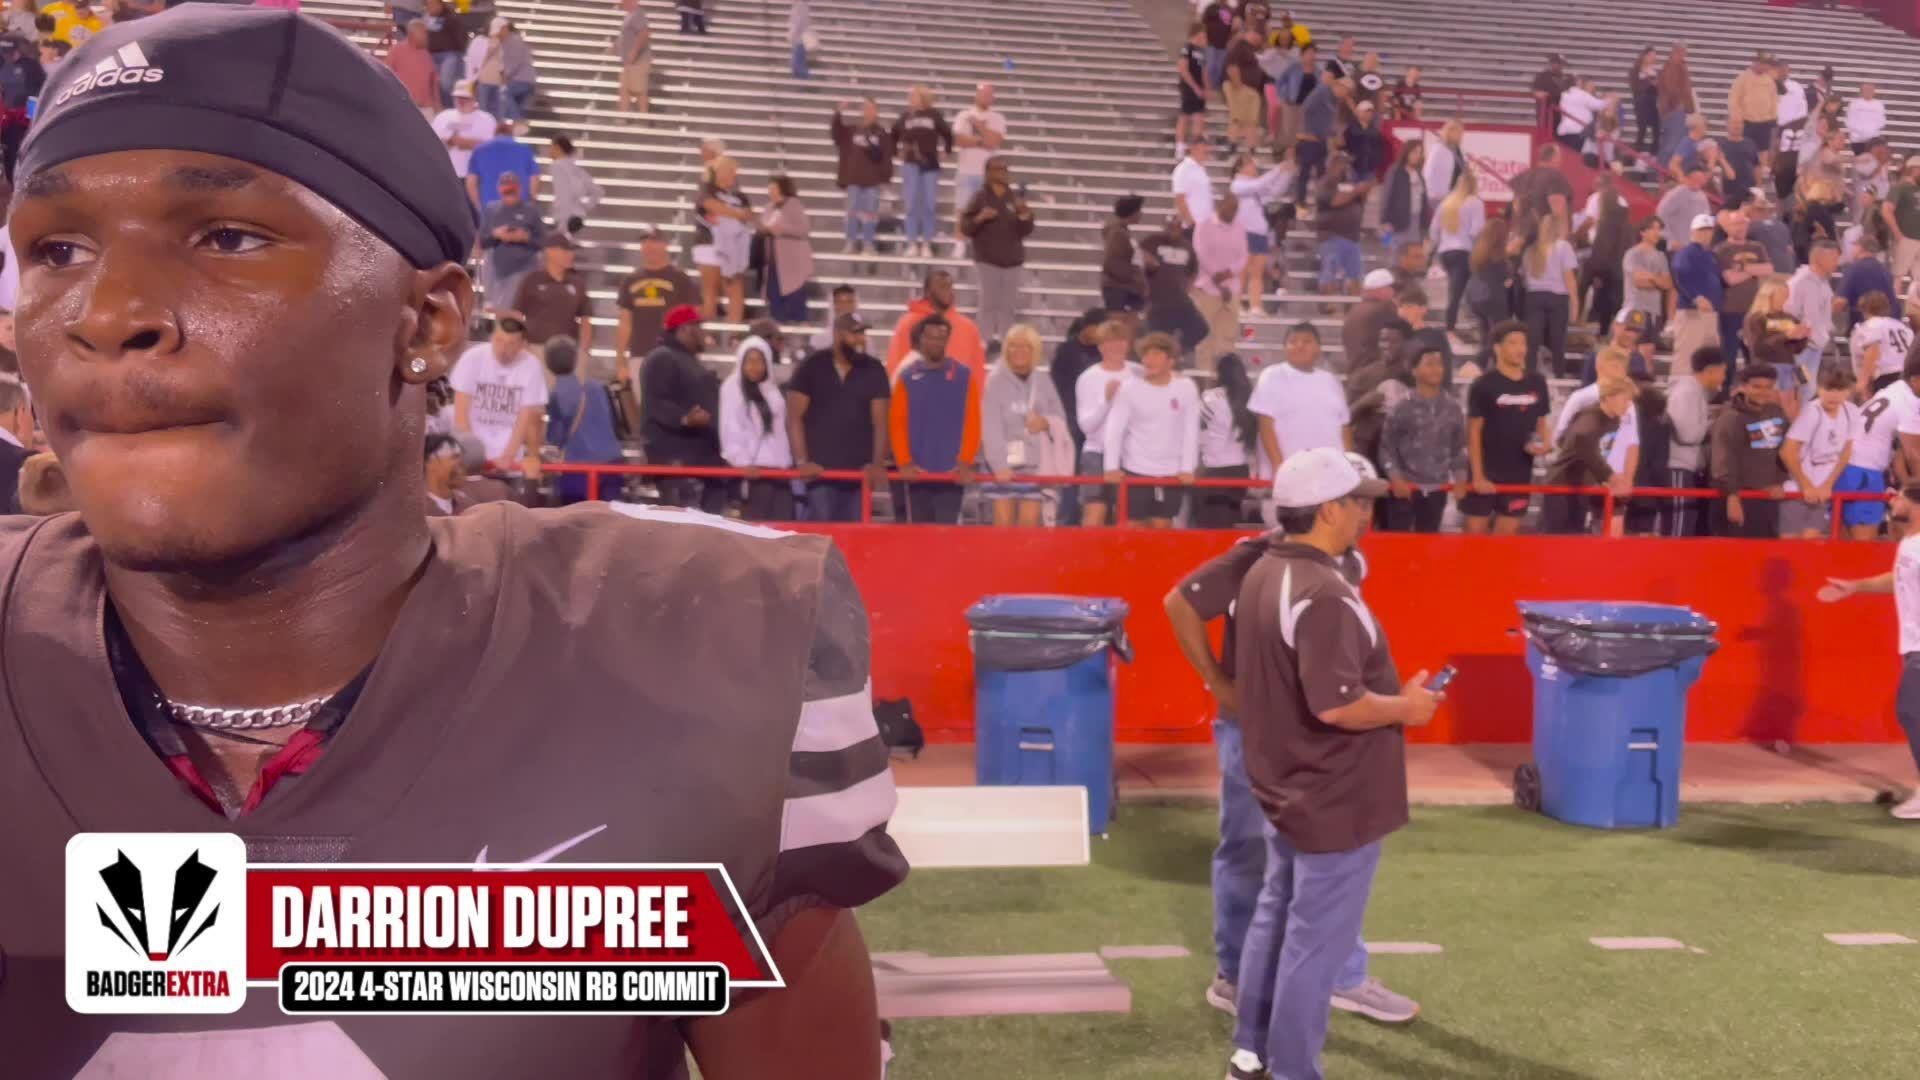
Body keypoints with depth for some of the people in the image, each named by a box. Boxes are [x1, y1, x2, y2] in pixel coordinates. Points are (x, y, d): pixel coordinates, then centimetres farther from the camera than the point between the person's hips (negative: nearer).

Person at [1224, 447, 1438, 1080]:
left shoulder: (1262, 576, 4)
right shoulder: (1324, 596, -26)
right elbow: (1337, 705, -31)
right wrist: (1405, 707, -14)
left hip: (1284, 785, 10)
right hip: (1335, 800, -10)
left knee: (1275, 919, 21)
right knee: (1316, 942, 4)